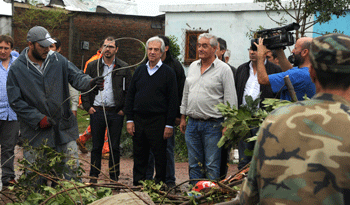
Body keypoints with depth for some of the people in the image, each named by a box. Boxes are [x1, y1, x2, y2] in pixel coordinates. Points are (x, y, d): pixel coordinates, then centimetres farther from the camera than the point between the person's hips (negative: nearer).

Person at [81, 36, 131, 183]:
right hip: (97, 111, 1)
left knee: (115, 147, 4)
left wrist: (124, 109, -3)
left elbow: (129, 91, 5)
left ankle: (114, 177, 14)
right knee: (96, 146, 6)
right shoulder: (92, 66, 8)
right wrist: (88, 106, -1)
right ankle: (94, 176, 14)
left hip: (116, 113, 0)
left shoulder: (123, 68, 5)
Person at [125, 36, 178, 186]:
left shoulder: (168, 72, -1)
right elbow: (130, 96, 13)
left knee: (160, 157, 1)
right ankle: (138, 186, 18)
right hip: (138, 120, 4)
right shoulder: (139, 71, 11)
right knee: (139, 156, 9)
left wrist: (169, 125, -9)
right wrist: (129, 120, 4)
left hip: (158, 121, -4)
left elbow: (172, 100, -4)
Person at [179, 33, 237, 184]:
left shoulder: (223, 69, -6)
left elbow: (230, 99, -8)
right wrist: (183, 117, 17)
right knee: (194, 165, 11)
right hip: (192, 123, 6)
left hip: (213, 125, -5)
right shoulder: (192, 66, 12)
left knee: (212, 166, 0)